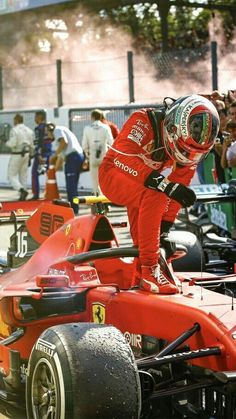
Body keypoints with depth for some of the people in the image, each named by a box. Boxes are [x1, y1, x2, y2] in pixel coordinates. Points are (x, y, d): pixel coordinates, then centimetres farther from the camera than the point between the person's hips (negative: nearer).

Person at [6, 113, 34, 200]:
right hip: (26, 154, 6)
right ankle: (22, 196, 13)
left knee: (11, 176, 2)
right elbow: (31, 145, 8)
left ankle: (22, 190, -19)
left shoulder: (14, 130, -14)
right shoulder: (29, 130, 6)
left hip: (16, 155, -6)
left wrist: (7, 143, -1)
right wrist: (30, 155, 18)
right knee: (23, 176, 13)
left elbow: (12, 144, -22)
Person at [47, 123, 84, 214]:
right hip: (79, 156, 10)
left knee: (71, 186, -7)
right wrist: (54, 169, 28)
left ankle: (73, 209, -8)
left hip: (72, 156, -10)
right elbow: (61, 156, 28)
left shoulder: (57, 130, 5)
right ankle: (74, 209, 16)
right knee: (73, 185, 14)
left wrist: (55, 154, -6)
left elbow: (64, 142, -15)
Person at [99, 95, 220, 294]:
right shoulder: (144, 121, -28)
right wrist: (165, 185, -48)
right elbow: (123, 158, -40)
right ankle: (150, 269, -30)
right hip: (114, 174, -7)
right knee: (154, 197, -31)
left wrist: (165, 226, -5)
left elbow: (179, 186, 0)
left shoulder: (189, 147, -7)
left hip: (143, 189, 8)